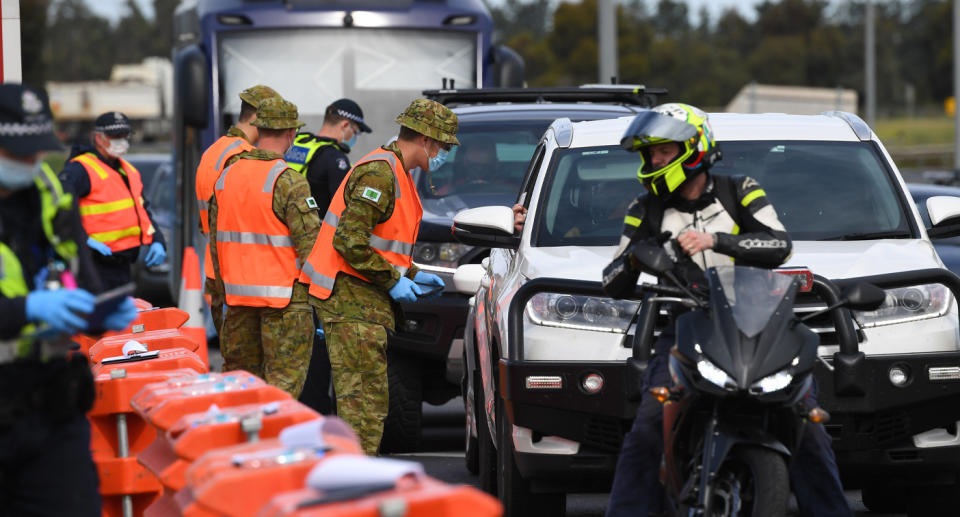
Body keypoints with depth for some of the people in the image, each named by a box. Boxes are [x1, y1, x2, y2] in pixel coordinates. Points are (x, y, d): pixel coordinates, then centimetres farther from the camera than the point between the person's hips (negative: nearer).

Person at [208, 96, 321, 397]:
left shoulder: (227, 175, 7)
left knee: (239, 372, 16)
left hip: (238, 292, 6)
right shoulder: (289, 181, -14)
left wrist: (224, 288, 20)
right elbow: (310, 243, -16)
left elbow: (216, 238, 13)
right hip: (283, 294, -6)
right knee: (284, 377, -3)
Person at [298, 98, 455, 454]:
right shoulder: (379, 173, -17)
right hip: (351, 300, -11)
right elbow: (350, 241, -23)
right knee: (364, 398, -11)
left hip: (366, 298, 11)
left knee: (370, 395, 14)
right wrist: (394, 280, -16)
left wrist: (413, 275, 18)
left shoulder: (395, 174, 18)